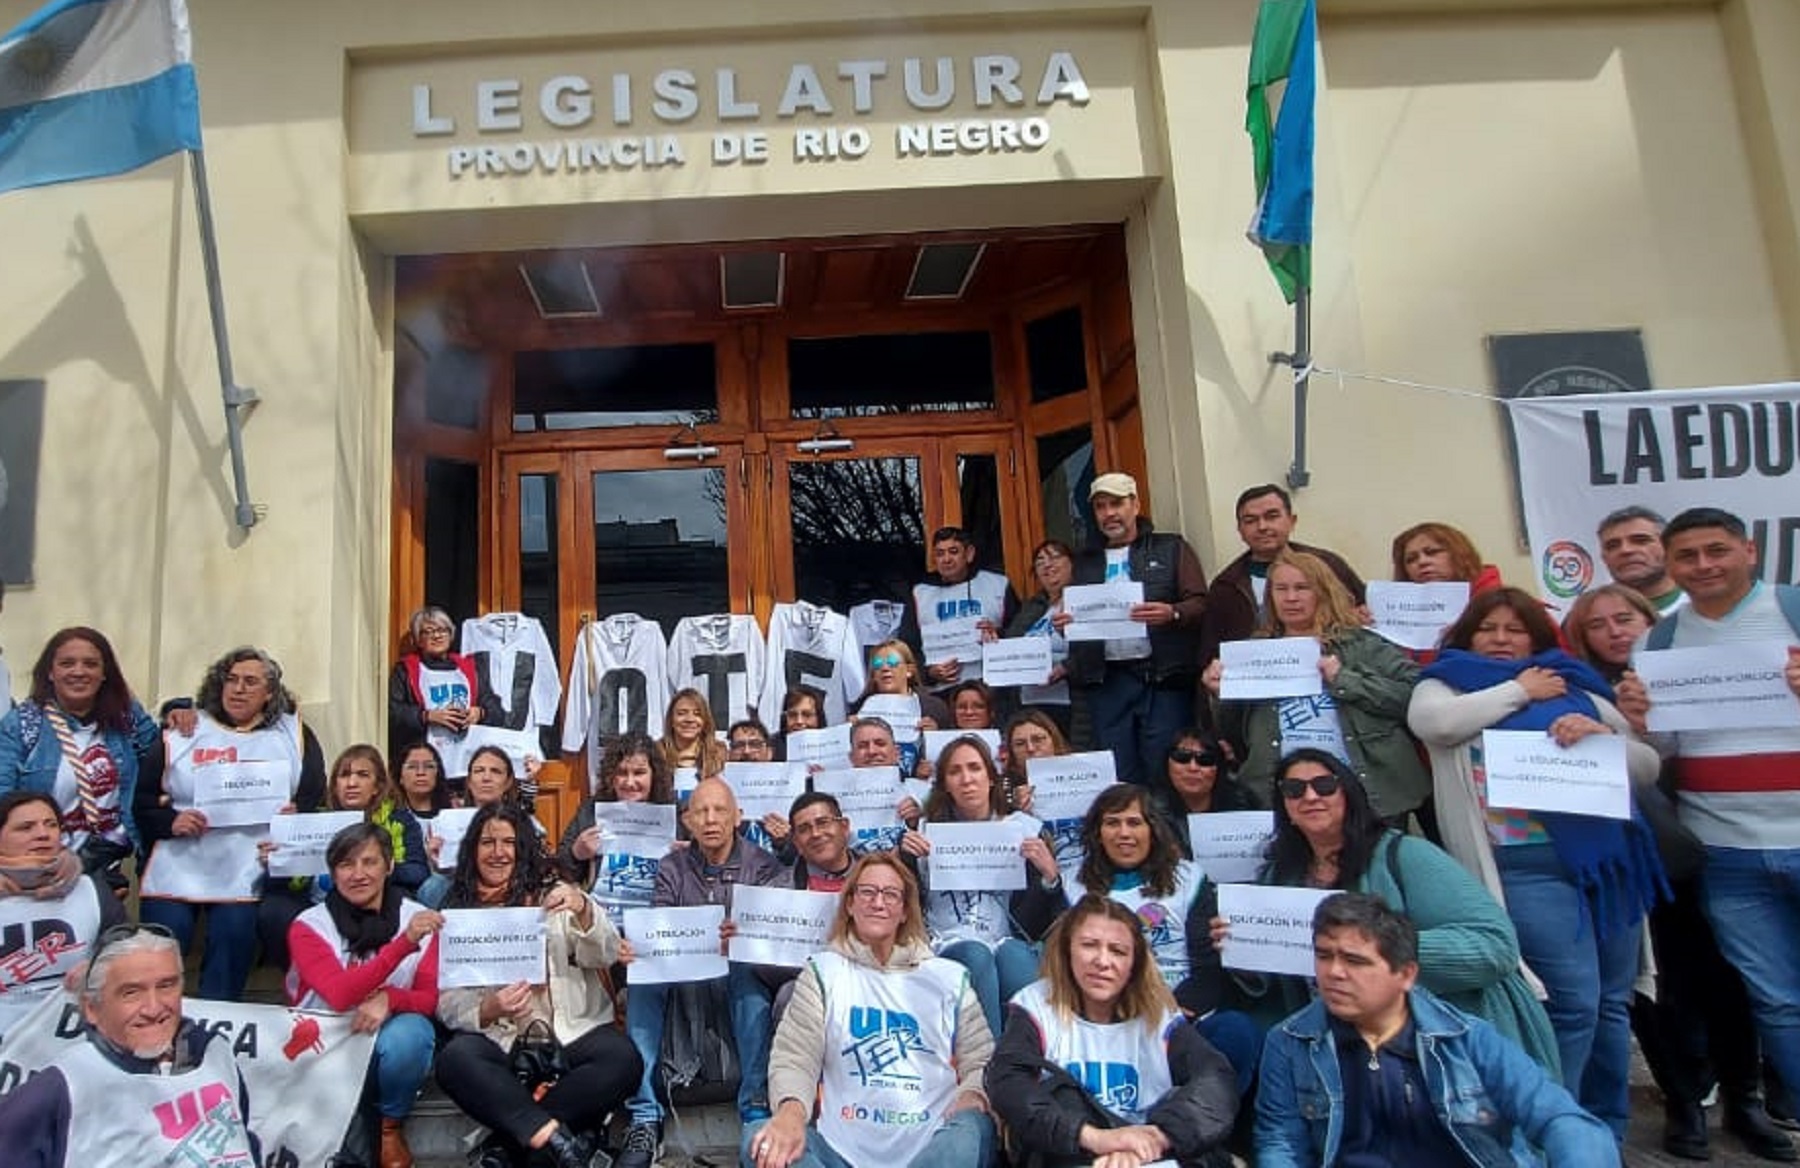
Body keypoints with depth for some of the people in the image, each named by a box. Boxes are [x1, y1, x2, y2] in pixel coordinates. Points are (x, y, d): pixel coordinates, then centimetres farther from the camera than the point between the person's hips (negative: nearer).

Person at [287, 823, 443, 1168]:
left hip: (388, 1049, 1)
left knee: (410, 1032, -32)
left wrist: (390, 999, -30)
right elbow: (340, 995, -23)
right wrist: (404, 942, -36)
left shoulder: (418, 918, -5)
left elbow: (431, 999, -7)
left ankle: (391, 1127, -2)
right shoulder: (309, 926, -8)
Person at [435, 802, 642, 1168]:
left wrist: (583, 911, -22)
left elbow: (606, 956, -1)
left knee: (622, 1058, -28)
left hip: (570, 1033, 1)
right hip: (497, 1039, 0)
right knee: (456, 1059, -32)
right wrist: (488, 1010, -21)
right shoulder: (455, 913, 10)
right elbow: (447, 1002, 2)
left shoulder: (551, 895, 10)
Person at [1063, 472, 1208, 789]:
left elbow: (1201, 604, 0)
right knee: (1120, 778, 4)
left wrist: (1171, 614, -20)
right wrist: (1064, 623, 1)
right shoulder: (1086, 561, 20)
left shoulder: (1171, 549, 9)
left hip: (1162, 676, -3)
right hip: (1105, 680, 3)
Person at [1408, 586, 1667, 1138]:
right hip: (1528, 865, -4)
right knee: (1574, 1001, -9)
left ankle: (1607, 1131, 27)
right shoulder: (1447, 685, 9)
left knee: (1613, 1001, 11)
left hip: (1609, 854, 5)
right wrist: (1519, 689, -4)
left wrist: (1600, 735, -8)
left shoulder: (1576, 687, 16)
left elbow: (1648, 766, 14)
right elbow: (1433, 722, -16)